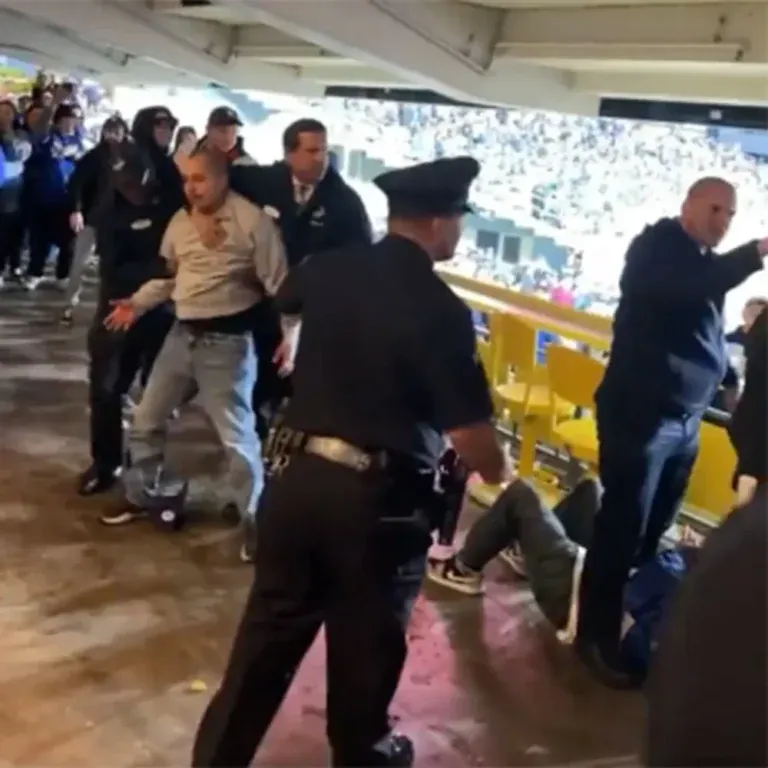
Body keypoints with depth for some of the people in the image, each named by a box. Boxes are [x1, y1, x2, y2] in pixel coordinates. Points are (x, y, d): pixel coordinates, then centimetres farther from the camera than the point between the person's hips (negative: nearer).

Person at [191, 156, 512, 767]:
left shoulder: (327, 271, 1)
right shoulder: (441, 310, -17)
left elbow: (284, 297, 27)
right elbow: (470, 434, -18)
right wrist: (500, 471, 5)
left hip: (298, 475, 5)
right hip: (379, 497, -5)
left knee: (269, 631, 16)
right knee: (365, 644, 16)